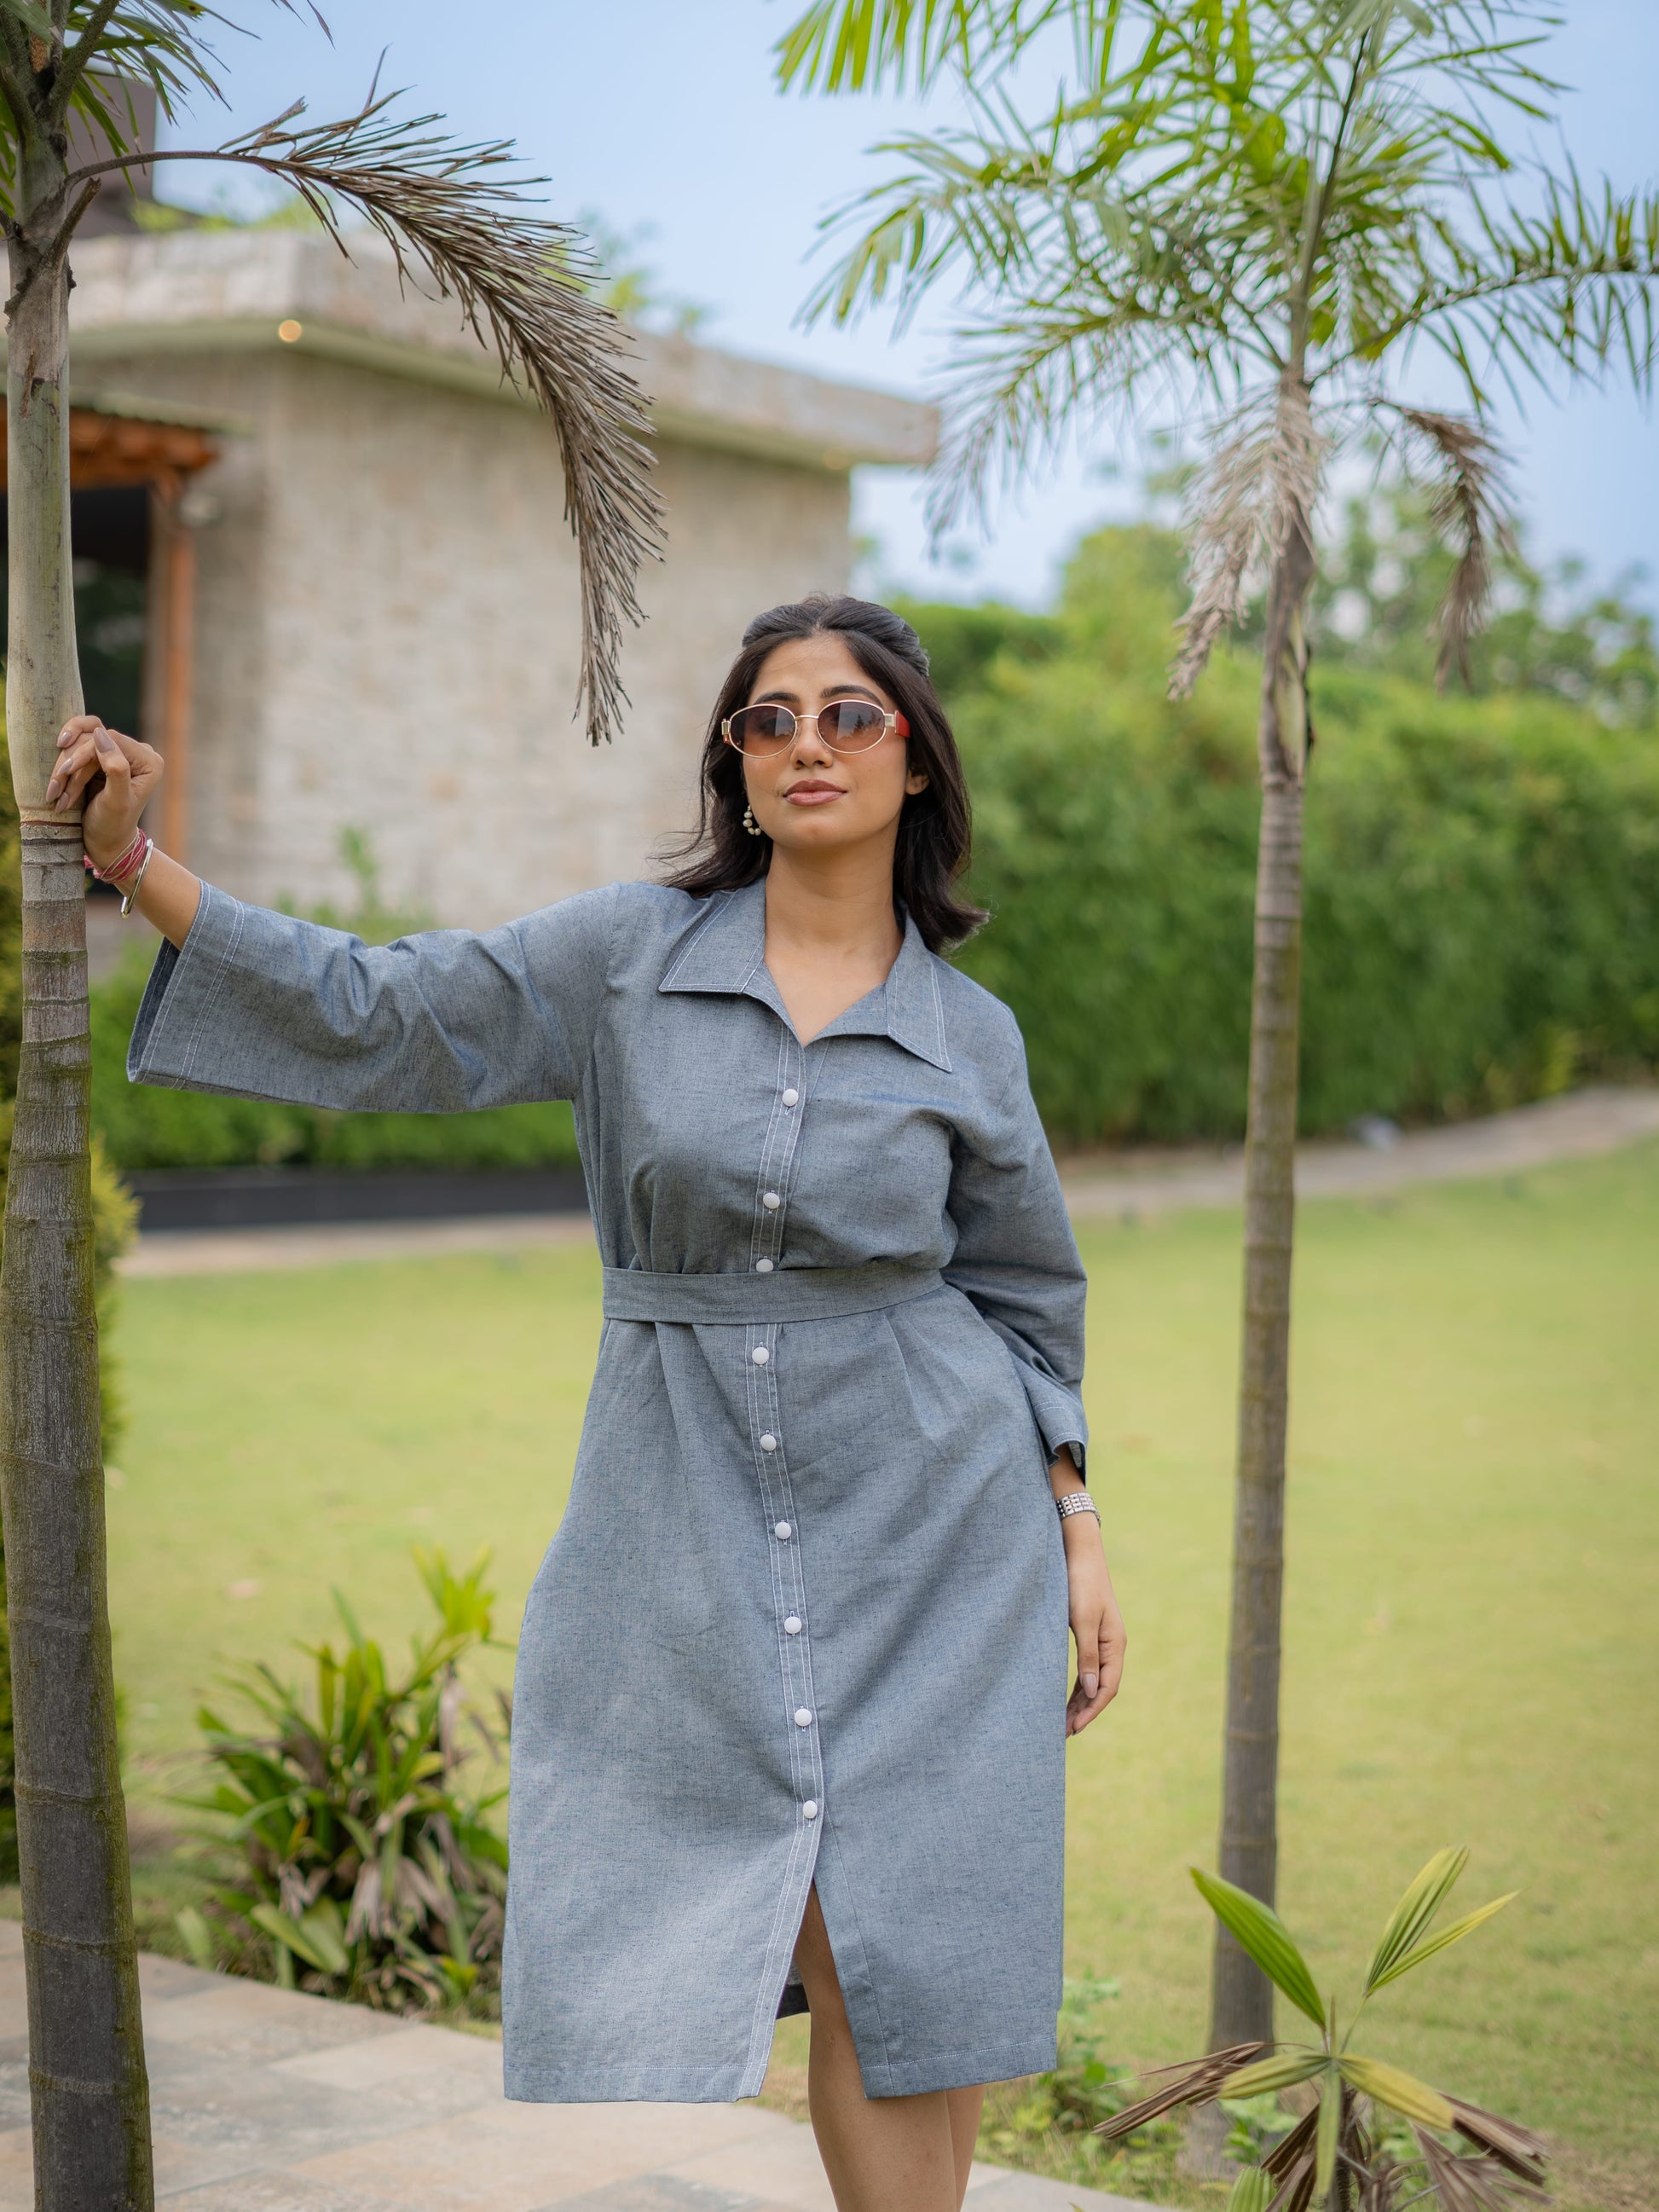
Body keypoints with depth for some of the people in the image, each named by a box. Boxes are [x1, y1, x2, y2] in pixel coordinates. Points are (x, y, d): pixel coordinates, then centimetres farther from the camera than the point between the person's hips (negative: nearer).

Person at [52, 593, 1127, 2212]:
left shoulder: (969, 1034, 3)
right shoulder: (629, 954, 0)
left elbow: (1022, 1289, 12)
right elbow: (376, 1016, -2)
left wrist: (1075, 1532, 8)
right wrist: (133, 863, -9)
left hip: (926, 1529, 0)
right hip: (683, 1526, 0)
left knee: (911, 1974, 1)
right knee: (652, 1985, -1)